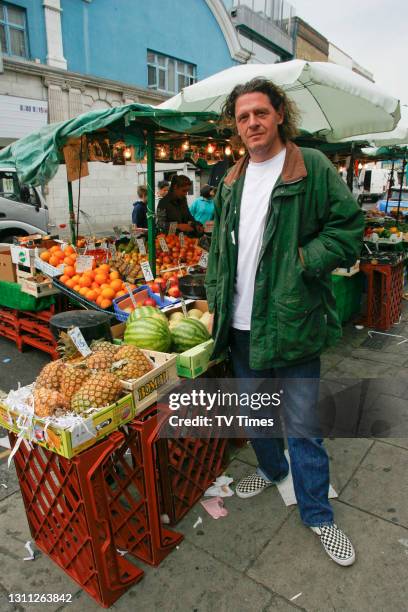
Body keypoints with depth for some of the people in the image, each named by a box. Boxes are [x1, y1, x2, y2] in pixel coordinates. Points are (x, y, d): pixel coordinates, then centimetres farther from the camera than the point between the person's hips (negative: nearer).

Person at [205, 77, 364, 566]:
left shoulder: (314, 168, -5)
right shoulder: (231, 182, 11)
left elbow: (348, 230, -7)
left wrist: (299, 261, -18)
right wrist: (215, 302, 8)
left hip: (292, 322, -5)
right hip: (241, 325, 6)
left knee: (302, 425, 7)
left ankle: (317, 513, 30)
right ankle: (272, 469, 49)